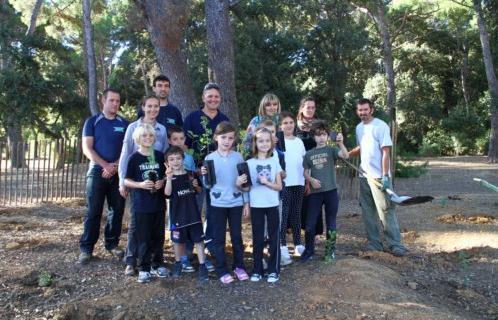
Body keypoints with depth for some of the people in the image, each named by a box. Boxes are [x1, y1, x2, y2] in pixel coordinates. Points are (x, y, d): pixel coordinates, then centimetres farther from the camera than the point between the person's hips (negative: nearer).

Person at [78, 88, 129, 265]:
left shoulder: (125, 124, 9)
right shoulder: (92, 122, 4)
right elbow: (87, 148, -3)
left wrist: (116, 166, -10)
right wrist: (106, 165, -14)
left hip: (119, 173, 2)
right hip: (97, 171, -2)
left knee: (117, 210, 5)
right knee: (93, 211, -1)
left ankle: (112, 243, 18)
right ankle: (86, 248, 5)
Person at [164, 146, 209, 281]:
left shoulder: (190, 175, 2)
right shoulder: (169, 178, -6)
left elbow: (199, 191, 15)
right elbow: (167, 193, -25)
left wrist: (196, 185, -8)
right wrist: (169, 178, -40)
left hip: (193, 213, 2)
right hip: (177, 215, -1)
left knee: (198, 240, 3)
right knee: (179, 241, 14)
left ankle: (202, 266, 10)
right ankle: (177, 264, 32)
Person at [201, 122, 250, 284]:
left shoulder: (238, 157, 1)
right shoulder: (210, 158, -2)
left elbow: (244, 181, 5)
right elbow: (208, 185, 2)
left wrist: (246, 202, 4)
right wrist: (205, 176, -18)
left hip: (236, 203, 1)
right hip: (217, 204, -1)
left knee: (237, 236, 11)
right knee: (219, 238, 6)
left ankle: (239, 266, 26)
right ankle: (222, 270, 18)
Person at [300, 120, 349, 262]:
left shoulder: (332, 150, 1)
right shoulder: (309, 154, 8)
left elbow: (346, 155, -18)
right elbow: (306, 172, 10)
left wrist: (340, 142, -33)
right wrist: (311, 180, -9)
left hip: (331, 191, -2)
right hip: (315, 192, 2)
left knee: (331, 223, 8)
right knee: (310, 223, 4)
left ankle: (330, 251, 21)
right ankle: (309, 250, 21)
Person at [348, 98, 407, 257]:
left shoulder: (381, 126, -10)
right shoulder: (359, 127, 11)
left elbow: (386, 152, -13)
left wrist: (385, 175, -19)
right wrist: (346, 154, 8)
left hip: (379, 176, -7)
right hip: (364, 176, 7)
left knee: (386, 211, -6)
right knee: (368, 212, 9)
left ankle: (396, 244, 2)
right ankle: (374, 243, 18)